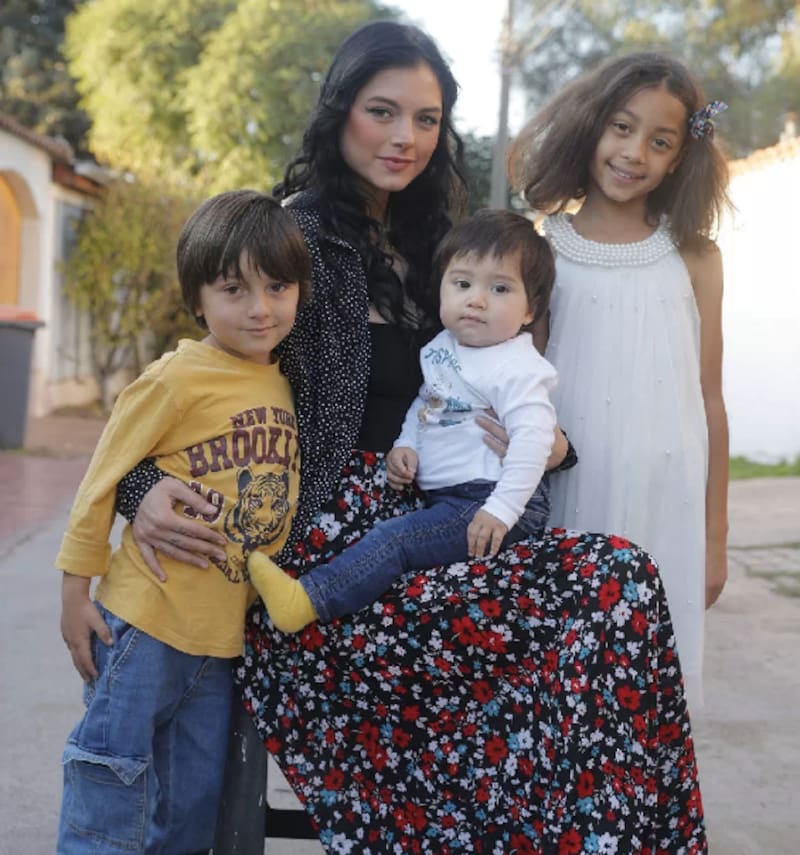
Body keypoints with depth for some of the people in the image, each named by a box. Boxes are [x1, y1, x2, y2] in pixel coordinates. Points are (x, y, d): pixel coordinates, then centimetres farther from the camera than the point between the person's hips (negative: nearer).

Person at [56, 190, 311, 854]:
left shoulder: (284, 386, 5)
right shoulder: (176, 380, -13)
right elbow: (102, 482, -8)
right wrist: (76, 592, -7)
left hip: (226, 634, 6)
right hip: (147, 624, -6)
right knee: (110, 800, 3)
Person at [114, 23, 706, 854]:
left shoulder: (427, 242, 16)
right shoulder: (292, 235, -5)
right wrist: (142, 485, -25)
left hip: (417, 513, 7)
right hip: (333, 528, -7)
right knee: (617, 587, -21)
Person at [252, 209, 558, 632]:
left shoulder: (518, 367, -14)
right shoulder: (443, 347, 12)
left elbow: (531, 440, -24)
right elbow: (425, 402, 27)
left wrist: (501, 511, -31)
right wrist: (406, 444, 7)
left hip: (491, 500, -11)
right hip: (444, 495, 11)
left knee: (393, 538, -26)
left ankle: (307, 601, -35)